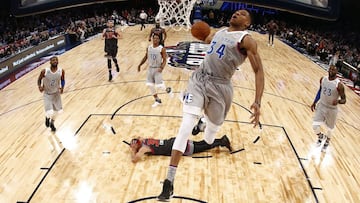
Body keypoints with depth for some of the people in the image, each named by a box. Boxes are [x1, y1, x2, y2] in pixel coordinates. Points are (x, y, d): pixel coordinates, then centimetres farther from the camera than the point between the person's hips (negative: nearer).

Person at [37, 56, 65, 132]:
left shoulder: (61, 71, -16)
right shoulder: (44, 71, -22)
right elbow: (39, 79, -4)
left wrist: (62, 87, -14)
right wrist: (39, 86, -23)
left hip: (56, 93, 3)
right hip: (47, 94, -3)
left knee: (56, 111, 16)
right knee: (49, 113, -14)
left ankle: (52, 123, 47)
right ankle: (47, 117, 26)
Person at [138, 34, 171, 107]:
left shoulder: (161, 49, -12)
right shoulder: (148, 48, 3)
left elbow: (164, 60, -11)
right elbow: (145, 57, 15)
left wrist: (162, 67, -27)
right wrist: (140, 65, 8)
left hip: (157, 69, -5)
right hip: (150, 68, 5)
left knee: (159, 85, -12)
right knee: (150, 85, 4)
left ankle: (168, 89, 23)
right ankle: (157, 100, 20)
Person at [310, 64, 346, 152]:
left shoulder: (339, 84, -21)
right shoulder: (323, 79, -6)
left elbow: (344, 100, -16)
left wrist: (338, 101, -39)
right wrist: (314, 102, 11)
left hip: (331, 109, -3)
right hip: (321, 105, 3)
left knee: (330, 128, 15)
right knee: (315, 125, -7)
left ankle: (327, 142, 45)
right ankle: (321, 136, 28)